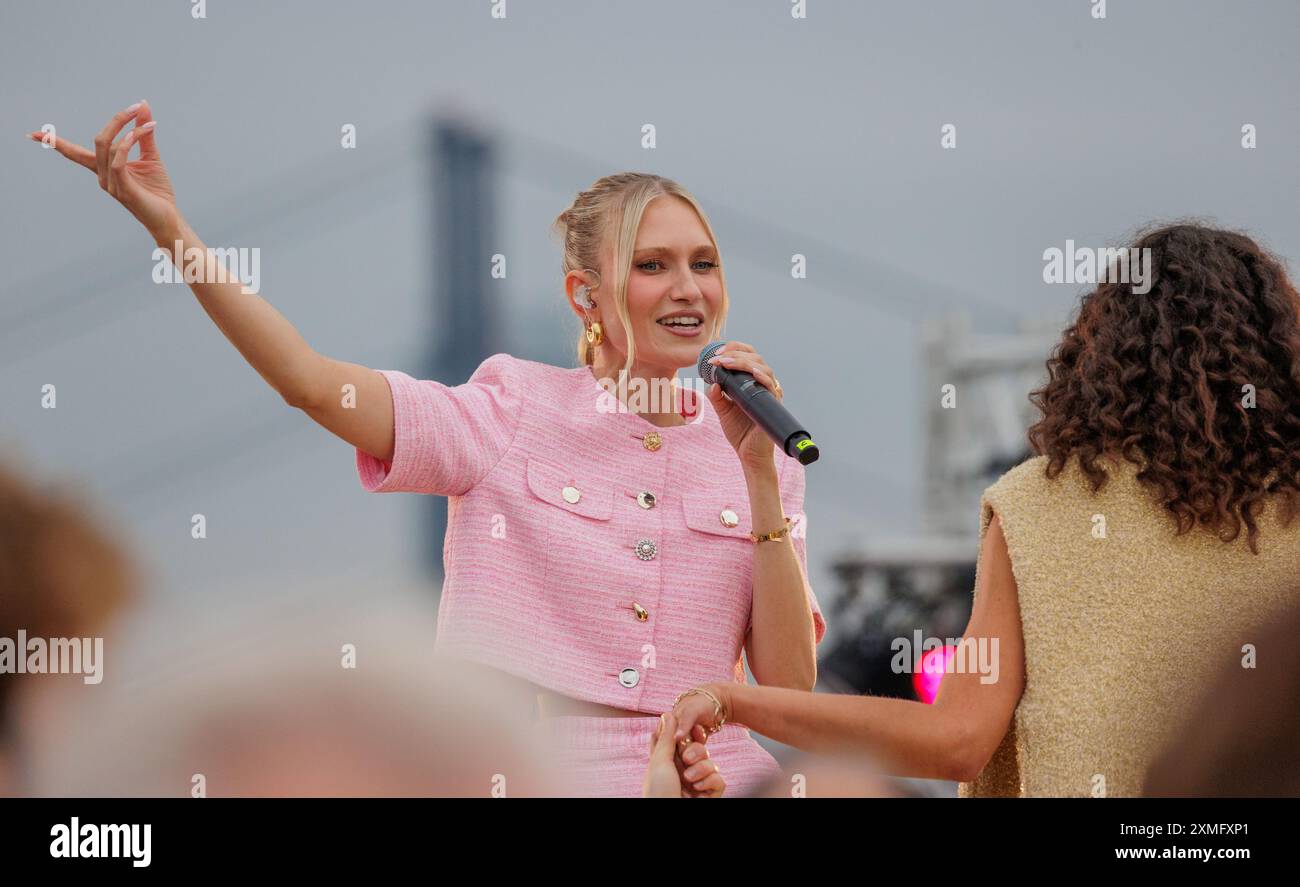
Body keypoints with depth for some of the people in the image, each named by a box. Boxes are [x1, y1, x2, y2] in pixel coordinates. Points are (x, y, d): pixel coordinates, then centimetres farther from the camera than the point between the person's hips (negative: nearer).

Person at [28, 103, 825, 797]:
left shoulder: (756, 459, 10)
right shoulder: (513, 415, 3)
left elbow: (789, 685, 3)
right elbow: (313, 382, -9)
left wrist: (759, 476, -3)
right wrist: (168, 225, -16)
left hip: (716, 785, 1)